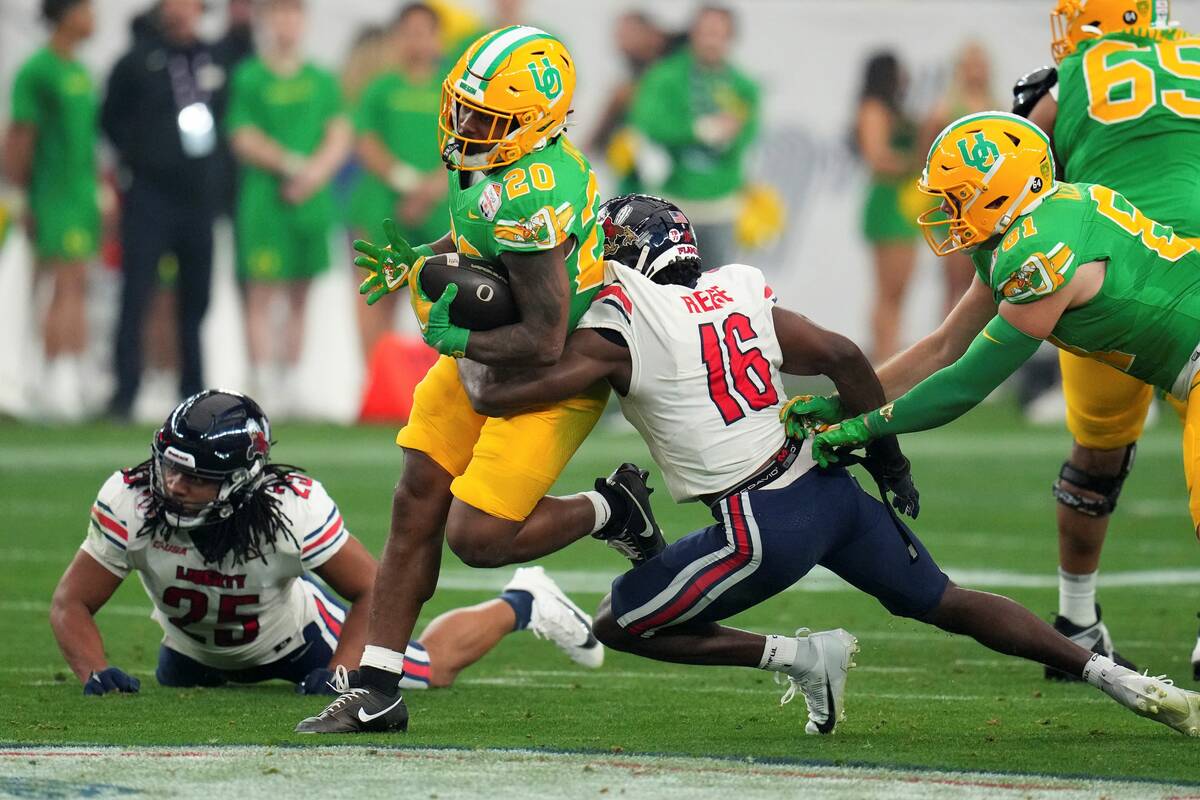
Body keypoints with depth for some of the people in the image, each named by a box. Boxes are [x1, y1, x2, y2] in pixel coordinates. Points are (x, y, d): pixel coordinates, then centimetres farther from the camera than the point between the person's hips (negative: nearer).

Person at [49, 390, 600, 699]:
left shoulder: (293, 508, -41)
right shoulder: (131, 502, -39)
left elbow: (375, 591, -26)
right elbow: (72, 603, -31)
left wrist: (338, 673, -36)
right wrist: (95, 672, -48)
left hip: (294, 638, -3)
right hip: (194, 654, 3)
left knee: (431, 669, 8)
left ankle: (521, 604, 38)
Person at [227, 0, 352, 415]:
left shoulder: (322, 80, 14)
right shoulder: (248, 79, 1)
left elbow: (340, 134, 7)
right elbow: (244, 139, -7)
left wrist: (316, 171, -10)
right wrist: (293, 163, -14)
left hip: (312, 199, 5)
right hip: (265, 199, -5)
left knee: (299, 295, 8)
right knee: (262, 292, -8)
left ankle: (289, 381, 13)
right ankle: (264, 383, -11)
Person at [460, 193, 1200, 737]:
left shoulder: (616, 331, -7)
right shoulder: (738, 295, 9)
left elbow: (496, 394, -6)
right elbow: (841, 357, 8)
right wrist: (889, 459, 17)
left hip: (764, 527, -7)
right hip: (832, 488, 7)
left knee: (621, 626, 7)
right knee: (945, 603, 22)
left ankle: (800, 657, 0)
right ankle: (1119, 680, 15)